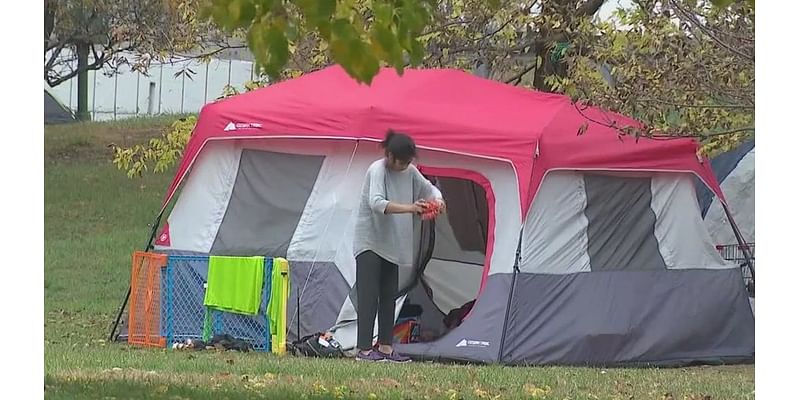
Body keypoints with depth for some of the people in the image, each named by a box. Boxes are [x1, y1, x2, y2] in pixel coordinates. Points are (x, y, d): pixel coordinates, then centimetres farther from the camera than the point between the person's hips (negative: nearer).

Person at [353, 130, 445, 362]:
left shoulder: (410, 172, 4)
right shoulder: (377, 170, -18)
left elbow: (429, 188, 17)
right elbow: (376, 203, -33)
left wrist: (437, 200, -8)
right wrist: (409, 208, -44)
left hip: (391, 244, 8)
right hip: (369, 241, -8)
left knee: (389, 297, 8)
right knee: (369, 297, -11)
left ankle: (385, 348, 13)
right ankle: (364, 350, -13)